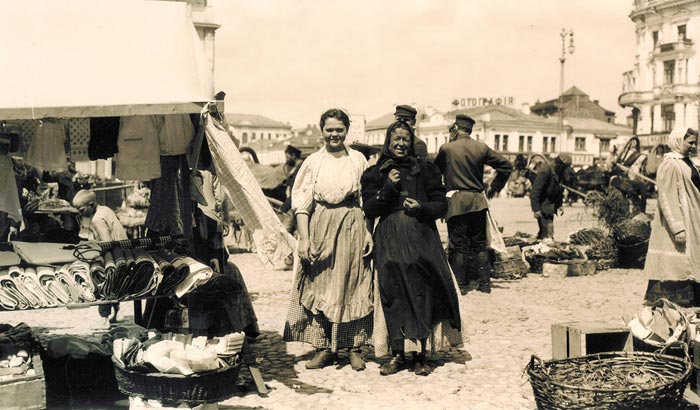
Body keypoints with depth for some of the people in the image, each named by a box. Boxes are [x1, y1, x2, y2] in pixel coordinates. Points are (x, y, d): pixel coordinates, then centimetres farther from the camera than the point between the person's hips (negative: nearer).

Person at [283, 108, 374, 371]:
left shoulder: (358, 160, 6)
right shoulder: (313, 162, 3)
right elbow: (302, 202, 0)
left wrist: (369, 232, -3)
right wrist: (304, 238, -8)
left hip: (352, 227, 0)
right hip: (320, 227, 0)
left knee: (352, 286, 3)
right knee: (320, 287, 2)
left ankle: (354, 347, 12)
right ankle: (325, 348, 11)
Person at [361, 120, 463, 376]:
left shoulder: (425, 171, 9)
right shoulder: (375, 174, 9)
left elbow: (441, 205, 7)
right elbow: (368, 210, 1)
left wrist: (421, 208, -12)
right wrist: (388, 187, -10)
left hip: (421, 241, 0)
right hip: (389, 243, 0)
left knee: (422, 295, -3)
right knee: (393, 297, 0)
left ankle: (422, 355, 10)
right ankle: (397, 355, 12)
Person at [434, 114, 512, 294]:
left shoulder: (446, 148, -3)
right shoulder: (481, 148, 5)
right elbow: (505, 166, 8)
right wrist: (493, 188, 14)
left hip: (456, 202, -3)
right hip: (478, 201, 3)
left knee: (459, 245, 2)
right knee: (479, 244, 11)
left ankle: (460, 284, 4)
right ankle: (485, 283, 12)